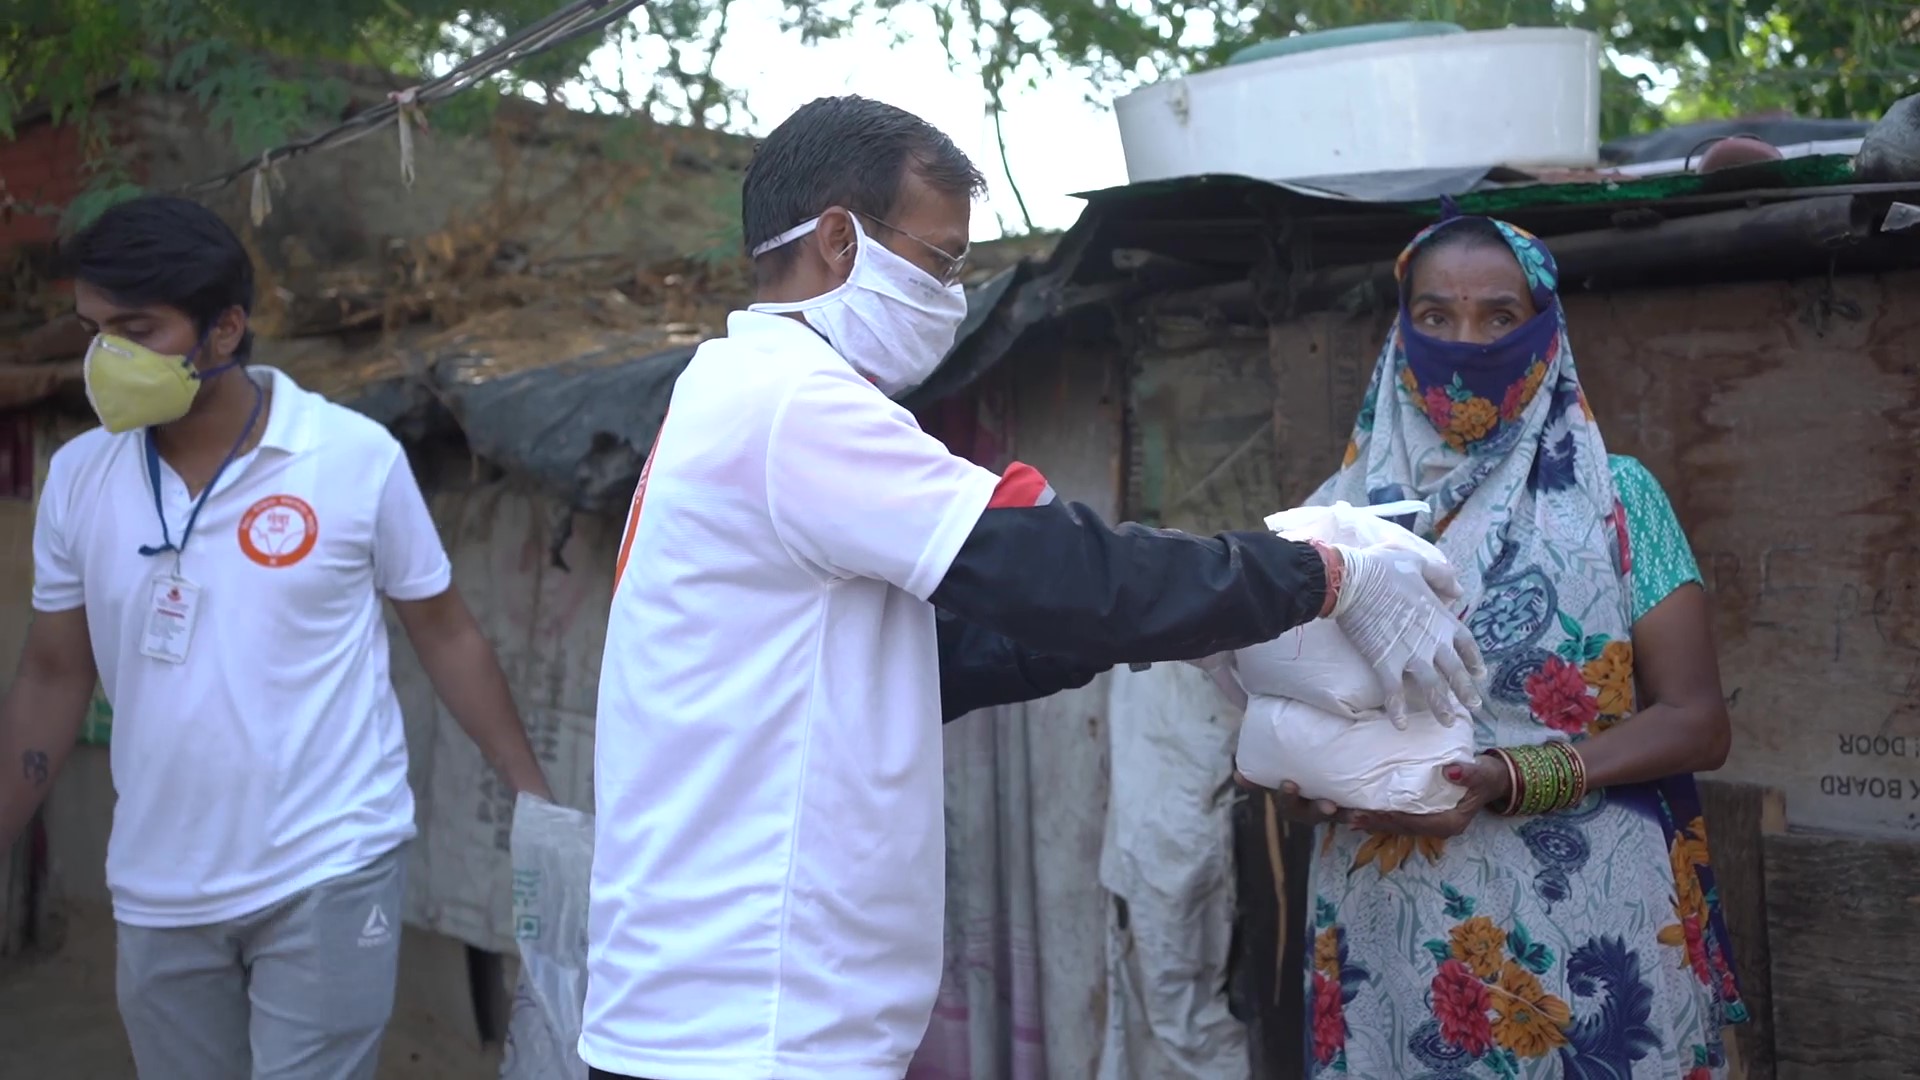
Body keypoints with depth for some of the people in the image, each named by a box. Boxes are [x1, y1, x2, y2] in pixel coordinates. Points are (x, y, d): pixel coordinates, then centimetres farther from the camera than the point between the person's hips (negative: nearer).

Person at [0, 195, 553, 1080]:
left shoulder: (357, 458, -10)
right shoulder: (77, 479, 0)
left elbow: (444, 633, -1)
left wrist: (537, 801, -3)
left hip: (327, 875, -4)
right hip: (157, 896, 4)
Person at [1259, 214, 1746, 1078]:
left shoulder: (1614, 497, -1)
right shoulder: (1342, 511, 5)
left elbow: (1697, 722, -5)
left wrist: (1514, 780, -19)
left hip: (1589, 932, -2)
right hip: (1393, 938, 2)